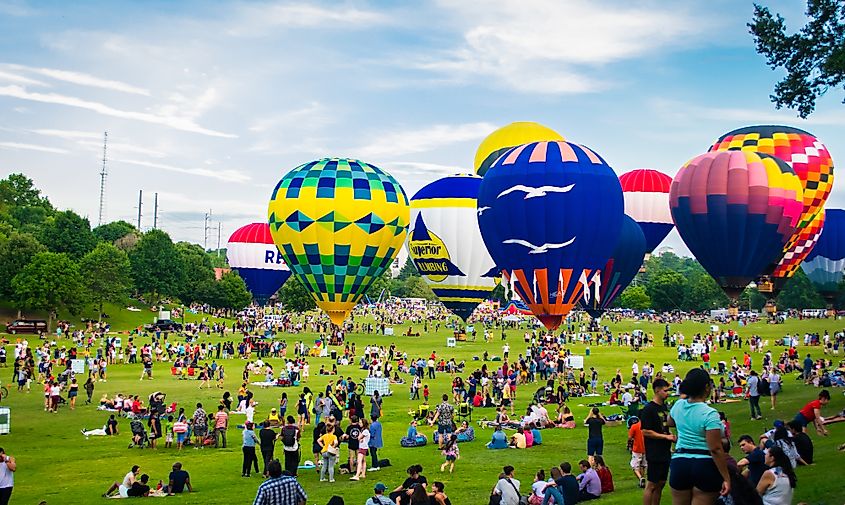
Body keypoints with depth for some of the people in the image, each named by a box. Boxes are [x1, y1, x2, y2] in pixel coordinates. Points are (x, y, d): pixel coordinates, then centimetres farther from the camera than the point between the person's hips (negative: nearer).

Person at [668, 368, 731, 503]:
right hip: (705, 466, -6)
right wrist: (726, 478, -15)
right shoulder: (709, 414, -17)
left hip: (679, 463, 6)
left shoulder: (678, 405, 2)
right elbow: (715, 449, -19)